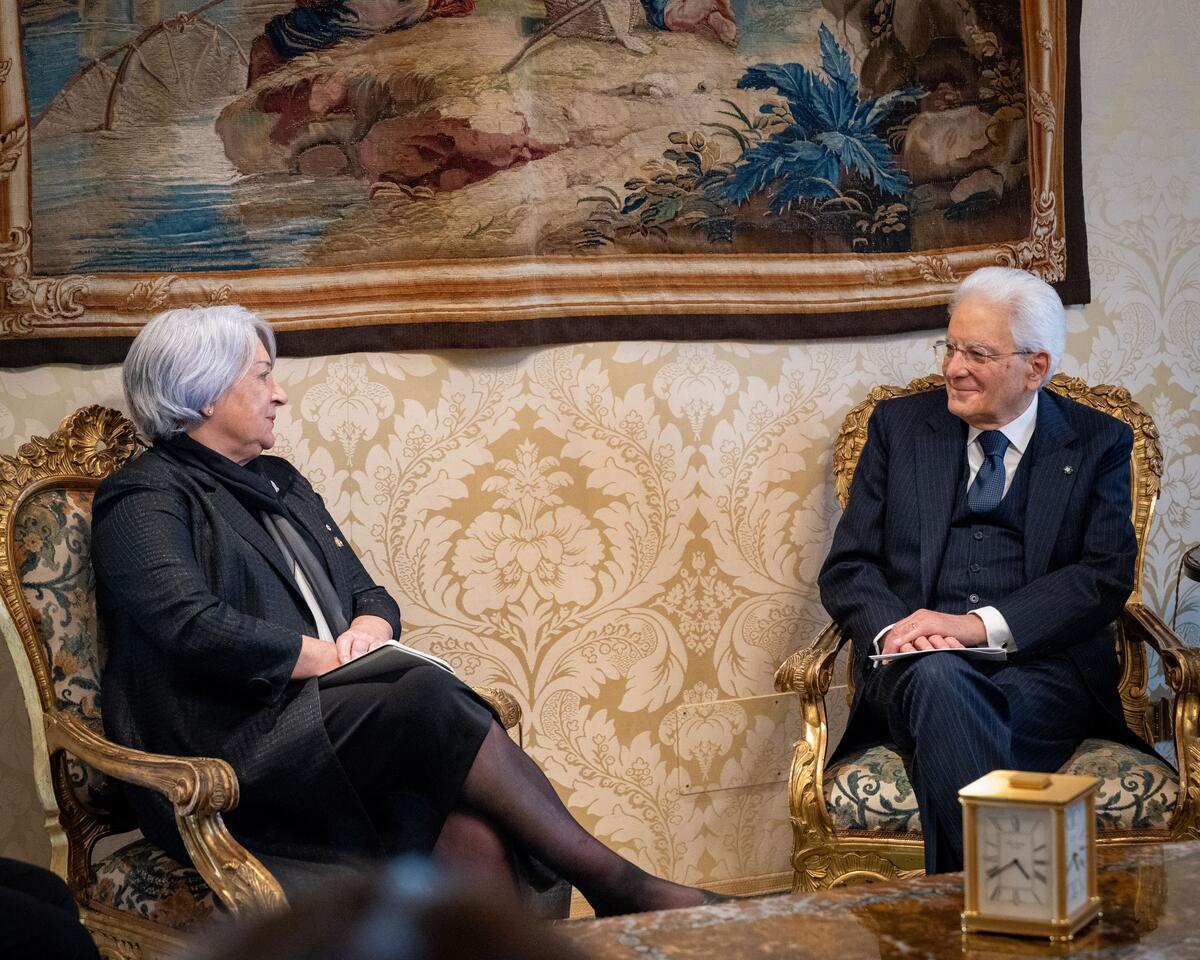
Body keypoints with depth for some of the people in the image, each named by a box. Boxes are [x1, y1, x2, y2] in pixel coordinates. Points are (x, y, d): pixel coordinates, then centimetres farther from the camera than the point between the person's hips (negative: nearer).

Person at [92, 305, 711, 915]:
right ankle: (616, 885, -23)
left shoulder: (279, 482, 26)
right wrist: (330, 658, -10)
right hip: (230, 749, -7)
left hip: (322, 719, 7)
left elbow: (370, 596, 25)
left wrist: (368, 631, 0)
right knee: (429, 699, -29)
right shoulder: (145, 498, 1)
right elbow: (195, 629, -15)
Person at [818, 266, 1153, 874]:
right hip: (916, 664, 1)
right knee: (939, 678, -36)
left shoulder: (1097, 445, 11)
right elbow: (847, 567, 10)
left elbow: (1106, 575, -2)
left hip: (1044, 667, -1)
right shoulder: (898, 426, 16)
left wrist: (983, 624, -16)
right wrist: (894, 628, -13)